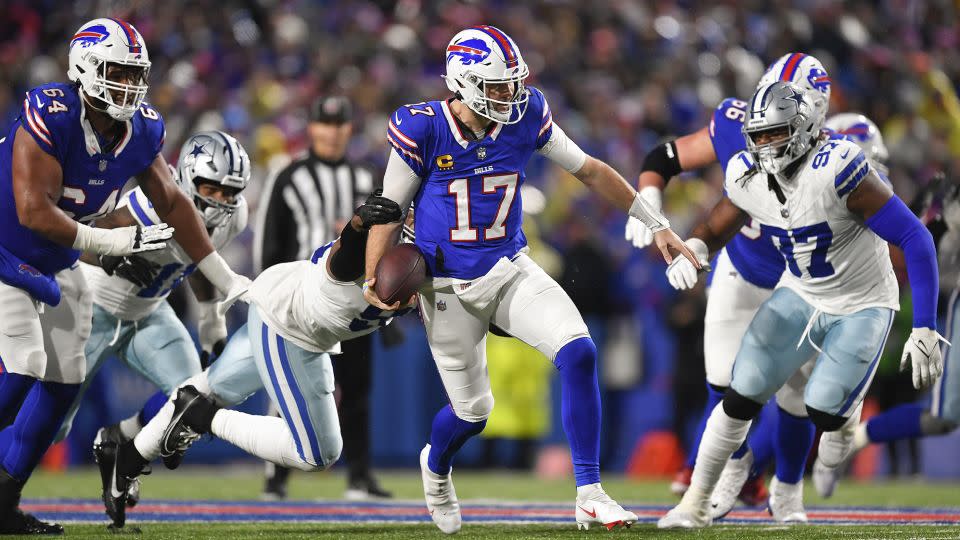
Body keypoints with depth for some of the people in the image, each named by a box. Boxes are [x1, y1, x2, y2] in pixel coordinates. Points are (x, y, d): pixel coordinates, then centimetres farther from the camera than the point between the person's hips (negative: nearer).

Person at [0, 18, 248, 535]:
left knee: (62, 382, 6)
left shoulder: (141, 131, -6)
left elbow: (172, 205, 6)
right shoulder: (50, 116, -28)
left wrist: (225, 279, 8)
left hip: (54, 264, 8)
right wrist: (112, 242, -26)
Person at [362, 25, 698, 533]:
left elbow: (590, 171, 4)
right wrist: (373, 281, -16)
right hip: (449, 289, -2)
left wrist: (655, 224, 7)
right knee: (472, 411, 8)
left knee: (579, 355, -21)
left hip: (510, 271, 3)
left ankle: (590, 496, -14)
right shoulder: (424, 130, -15)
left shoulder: (525, 119, -7)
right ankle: (436, 465, 47)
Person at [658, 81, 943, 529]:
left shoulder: (836, 170, -31)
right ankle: (696, 503, 7)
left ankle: (849, 427, 23)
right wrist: (691, 253, -20)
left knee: (825, 410, -16)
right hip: (800, 297, 5)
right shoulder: (747, 178, -11)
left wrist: (924, 330, -29)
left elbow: (915, 239, -28)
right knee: (742, 397, -6)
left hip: (862, 304, -5)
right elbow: (714, 231, 8)